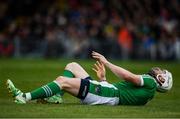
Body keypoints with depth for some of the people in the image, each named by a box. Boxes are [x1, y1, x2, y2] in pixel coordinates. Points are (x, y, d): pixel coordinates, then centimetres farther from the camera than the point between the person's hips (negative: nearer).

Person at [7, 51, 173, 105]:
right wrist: (103, 78, 23)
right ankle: (56, 96, -9)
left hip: (109, 94, -10)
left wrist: (106, 62, -7)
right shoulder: (146, 90, 29)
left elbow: (128, 76, -14)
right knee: (72, 66, 10)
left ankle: (25, 97, -22)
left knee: (63, 80, -20)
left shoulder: (149, 83, 0)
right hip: (106, 89, 10)